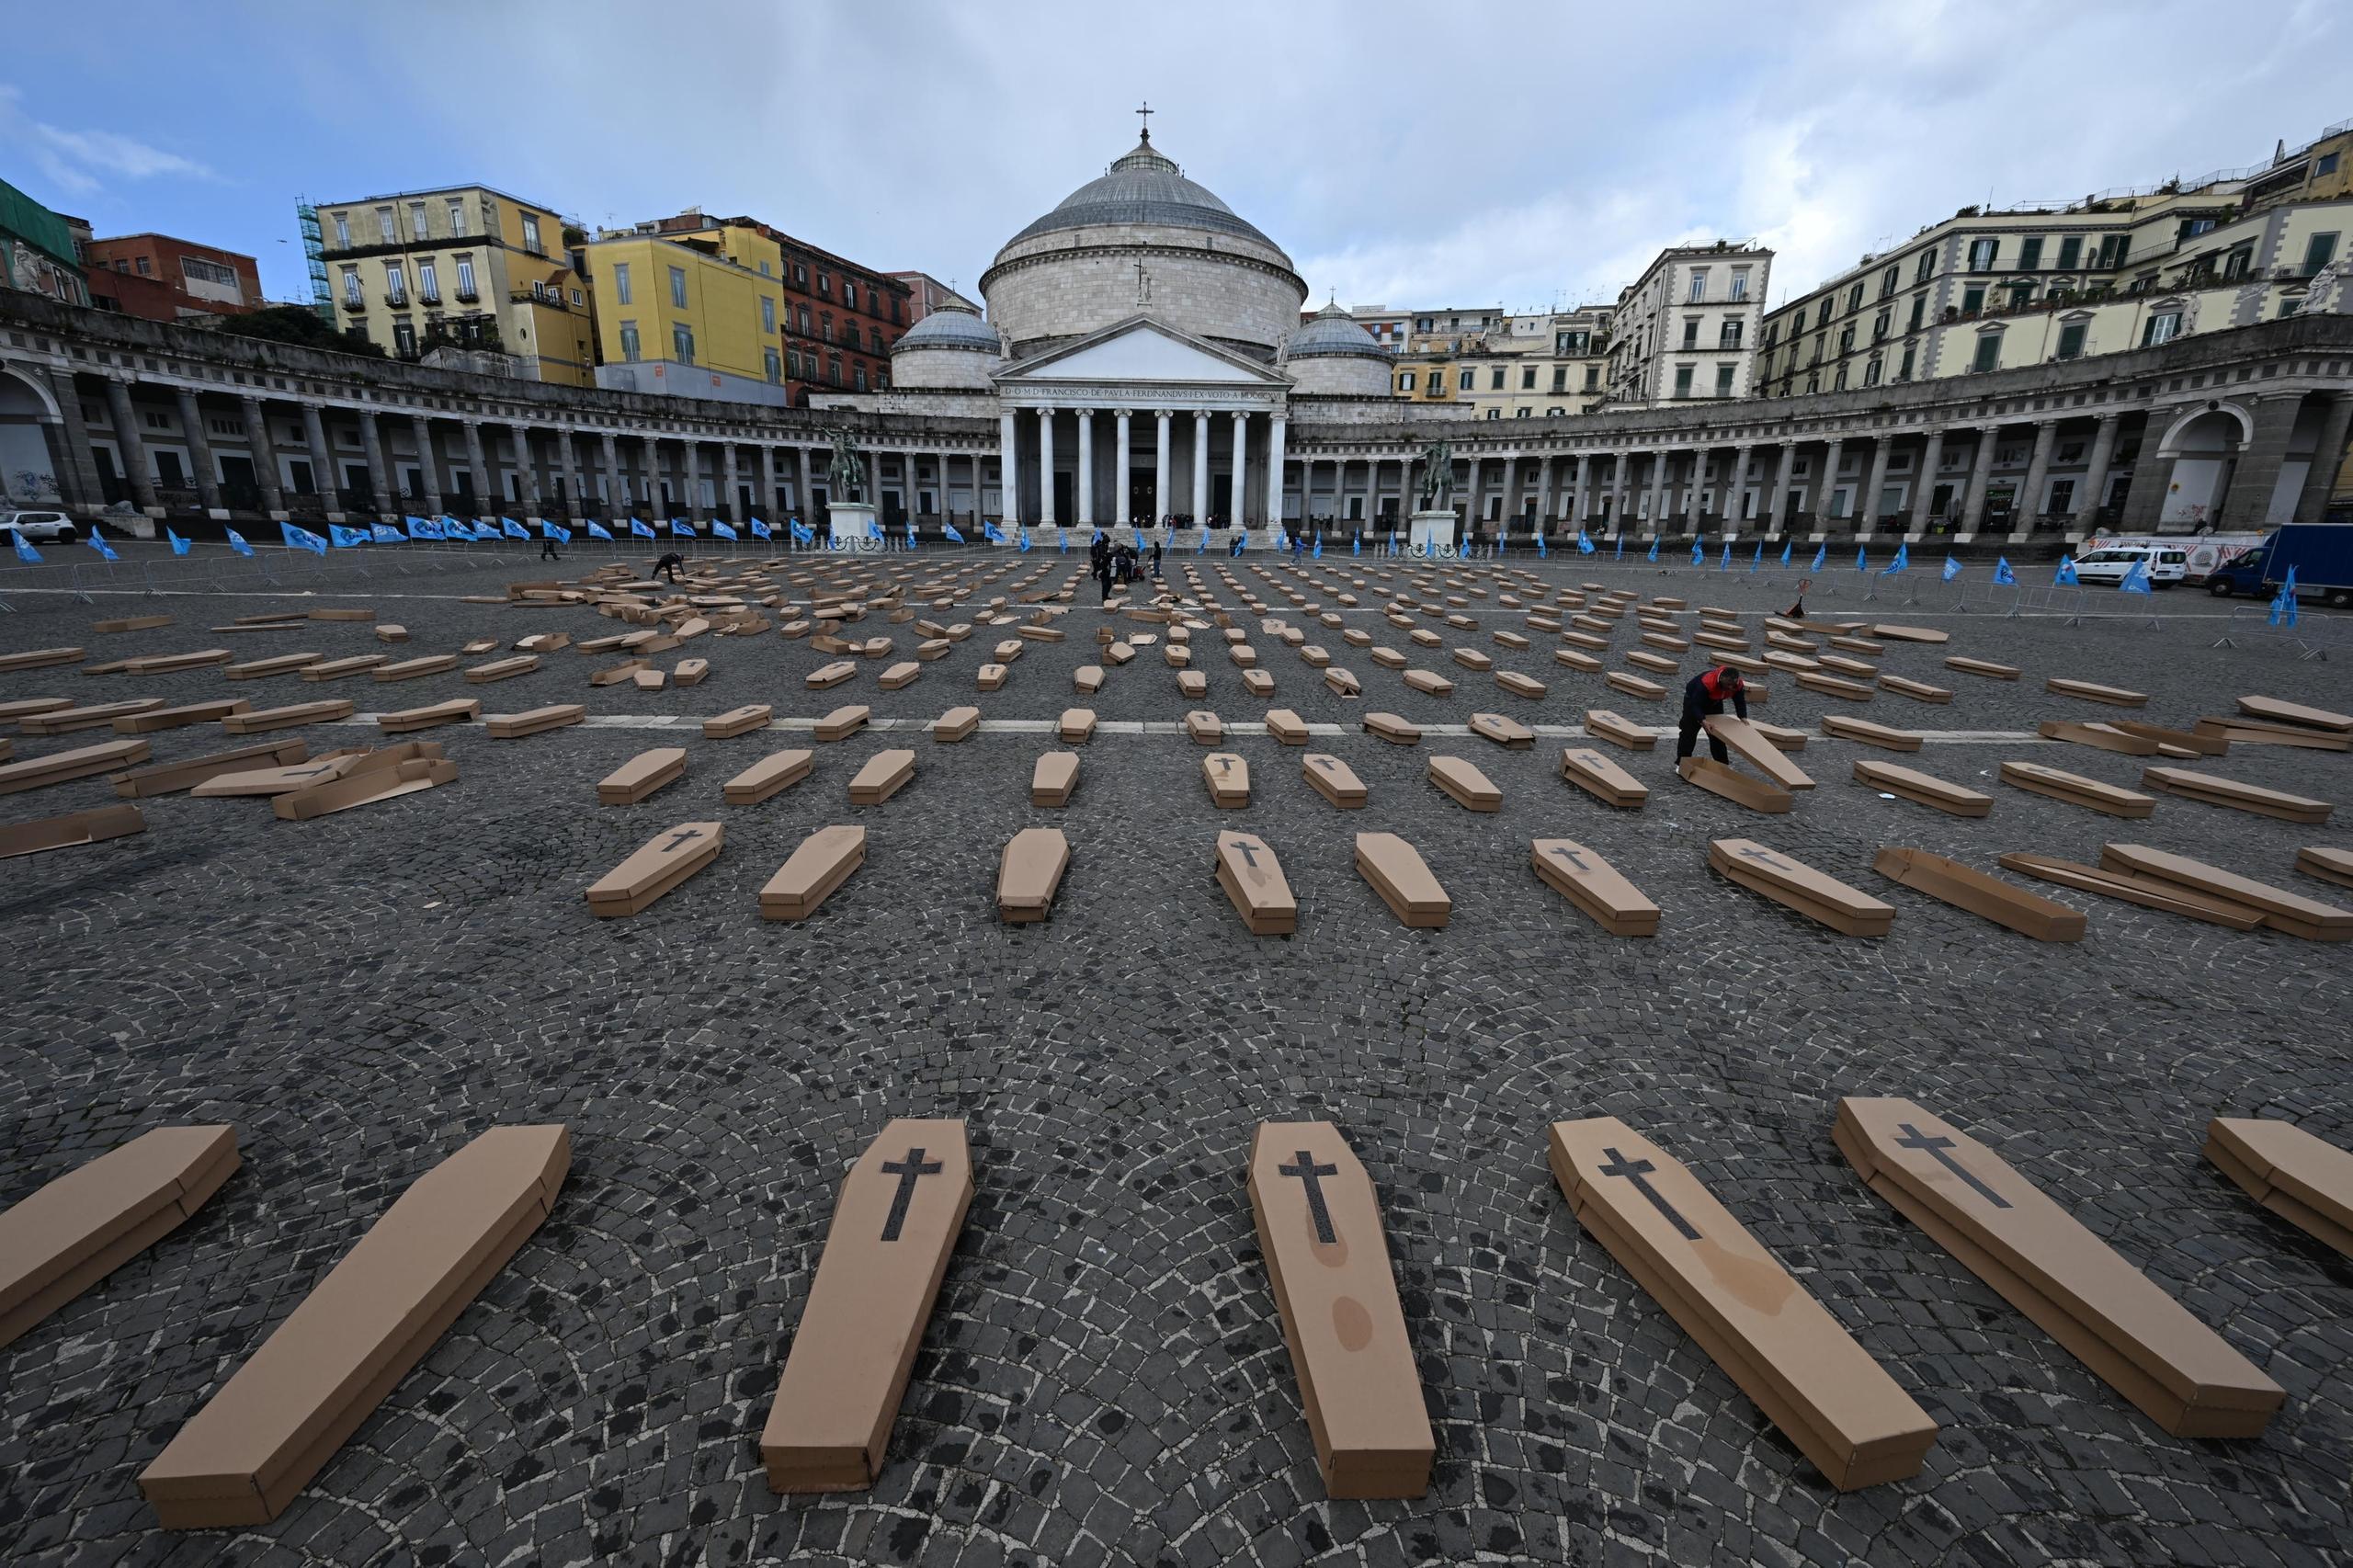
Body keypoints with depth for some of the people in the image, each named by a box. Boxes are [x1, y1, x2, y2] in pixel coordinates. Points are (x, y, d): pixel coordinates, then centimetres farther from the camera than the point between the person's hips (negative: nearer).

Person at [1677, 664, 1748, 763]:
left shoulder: (1738, 684, -25)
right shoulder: (1707, 682, -43)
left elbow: (1740, 702, -11)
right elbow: (1695, 704, -42)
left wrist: (1743, 718, -25)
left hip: (1715, 702, 5)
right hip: (1693, 699, -5)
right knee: (1688, 732, -3)